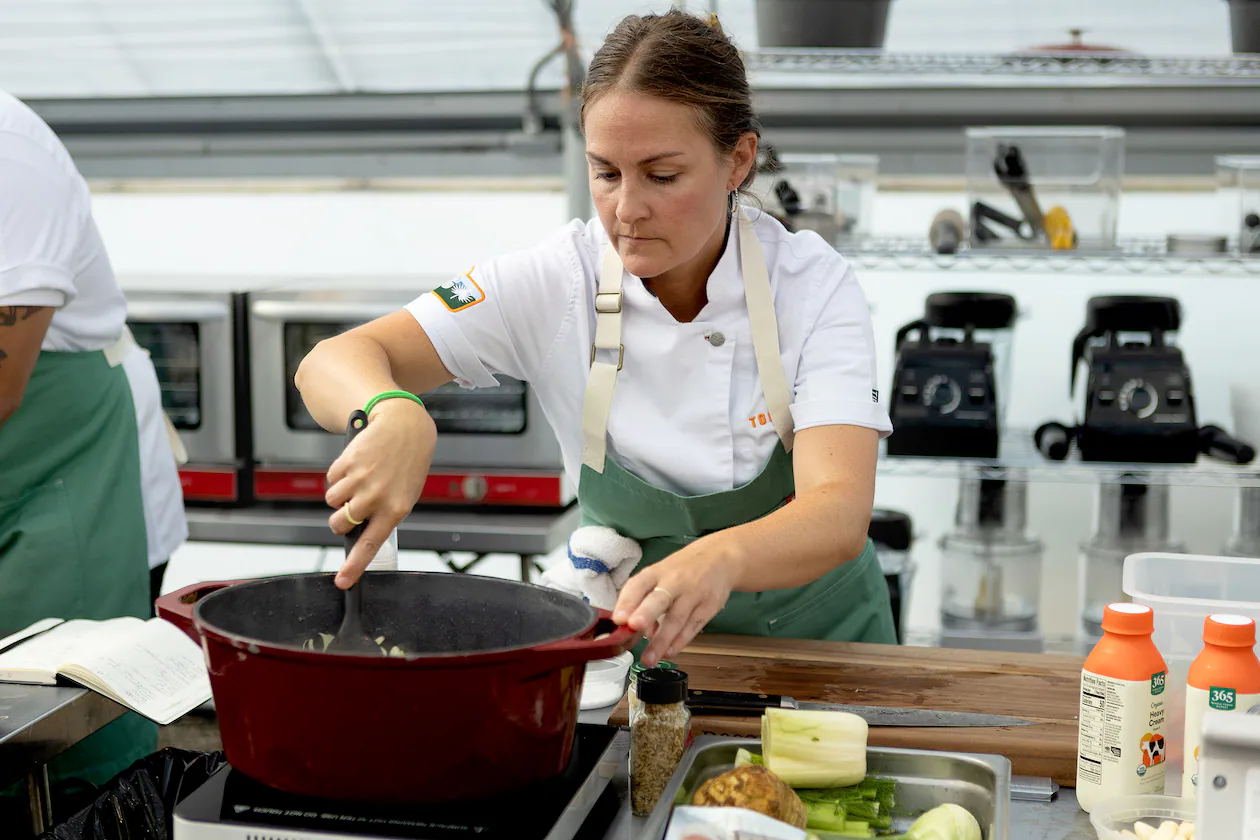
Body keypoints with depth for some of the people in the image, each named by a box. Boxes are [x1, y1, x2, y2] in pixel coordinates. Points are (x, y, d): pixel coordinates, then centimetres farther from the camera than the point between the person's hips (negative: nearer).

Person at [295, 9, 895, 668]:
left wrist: (720, 559, -53)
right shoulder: (558, 280, -14)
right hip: (630, 627, 1)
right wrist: (394, 415, -43)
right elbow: (333, 363, -18)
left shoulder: (813, 284, -17)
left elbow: (840, 517, -31)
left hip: (813, 632, 0)